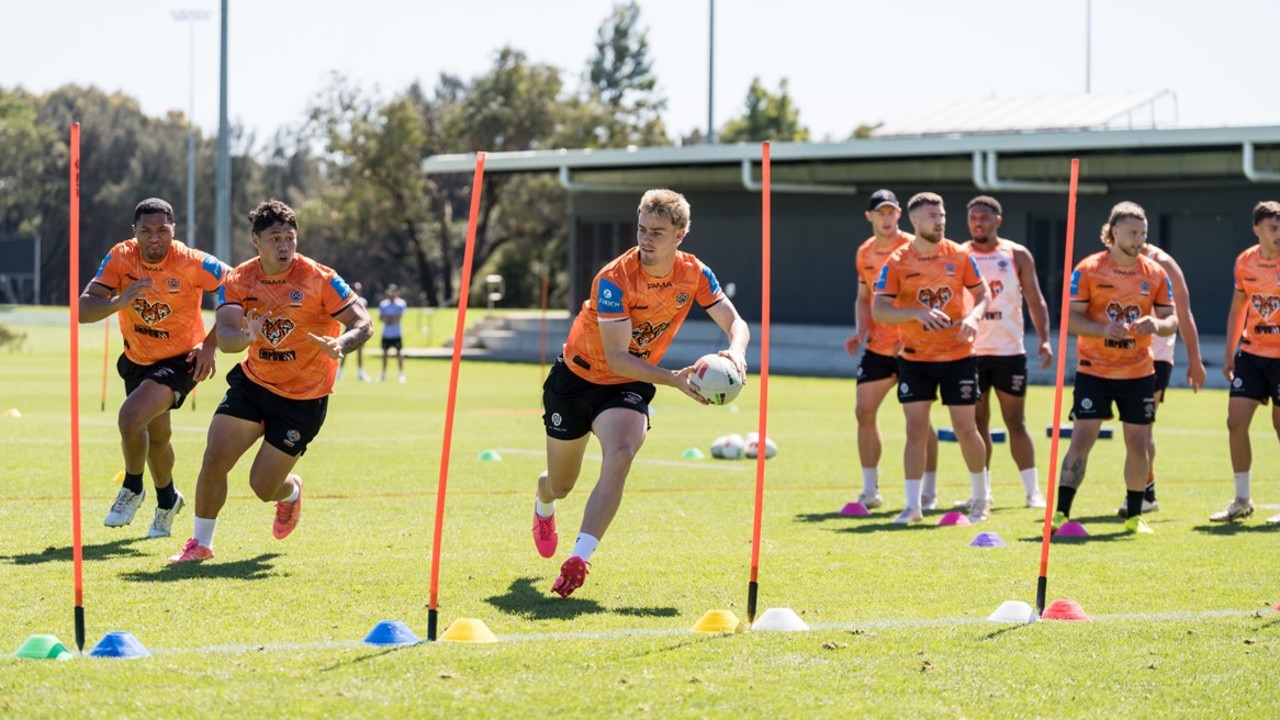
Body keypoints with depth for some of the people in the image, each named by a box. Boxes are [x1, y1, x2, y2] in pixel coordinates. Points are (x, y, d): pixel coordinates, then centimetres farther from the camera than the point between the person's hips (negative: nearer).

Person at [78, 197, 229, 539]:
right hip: (136, 358, 5)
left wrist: (210, 344, -18)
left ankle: (132, 488, 2)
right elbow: (83, 310, -19)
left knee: (131, 417, -25)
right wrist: (119, 301, -40)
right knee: (156, 437, 19)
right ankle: (167, 500, 47)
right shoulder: (120, 257, -15)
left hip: (180, 360, -5)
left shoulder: (192, 263, -24)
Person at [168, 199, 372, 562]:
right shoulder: (238, 281, -9)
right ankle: (201, 543, 10)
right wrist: (244, 337, -46)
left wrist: (340, 345, -40)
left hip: (304, 397, -3)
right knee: (214, 459, -11)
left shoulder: (319, 279, -17)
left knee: (263, 486, -2)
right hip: (253, 382, 3)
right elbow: (224, 335, -21)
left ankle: (291, 492, 37)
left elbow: (363, 324, -18)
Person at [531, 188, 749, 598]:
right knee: (560, 485, 13)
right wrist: (673, 379, -43)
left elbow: (735, 323, -5)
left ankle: (579, 559, -31)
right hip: (578, 376, -2)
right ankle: (544, 507, 53)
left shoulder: (695, 274, -13)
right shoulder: (614, 279, -28)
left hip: (630, 387, 2)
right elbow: (617, 358, -31)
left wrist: (736, 354, -29)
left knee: (619, 457, -30)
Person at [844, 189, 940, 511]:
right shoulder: (865, 253, 8)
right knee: (864, 411, -1)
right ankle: (870, 490, 9)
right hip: (877, 347, 5)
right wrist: (860, 331, 1)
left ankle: (929, 492, 8)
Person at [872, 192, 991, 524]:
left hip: (958, 356, 1)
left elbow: (982, 293, 8)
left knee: (965, 429, 3)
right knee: (915, 430, -3)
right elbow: (878, 310, -12)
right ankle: (913, 505, 3)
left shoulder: (959, 256, -1)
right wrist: (917, 313, -28)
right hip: (915, 359, -1)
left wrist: (973, 317, -13)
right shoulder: (897, 262, -6)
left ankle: (981, 499, 21)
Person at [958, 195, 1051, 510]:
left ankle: (1033, 490, 1)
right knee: (976, 423, 4)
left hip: (1009, 351, -1)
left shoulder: (1017, 256, 3)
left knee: (1015, 422, -2)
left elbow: (1035, 301, 3)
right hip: (970, 351, 1)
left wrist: (1043, 339, -8)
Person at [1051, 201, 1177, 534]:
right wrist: (1104, 329, -27)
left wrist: (1157, 325, -20)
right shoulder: (1088, 270, -7)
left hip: (1138, 372, 3)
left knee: (1138, 442, 4)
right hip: (1094, 370, -3)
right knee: (1082, 438, -10)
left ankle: (1134, 516, 18)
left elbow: (1172, 319, 4)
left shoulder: (1155, 273, 2)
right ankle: (1061, 512, -7)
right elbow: (1070, 318, -10)